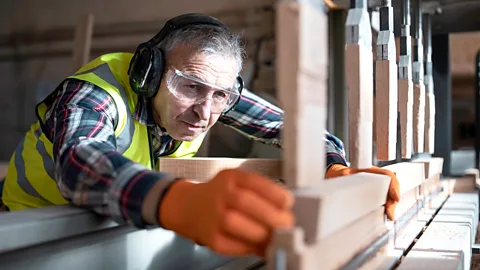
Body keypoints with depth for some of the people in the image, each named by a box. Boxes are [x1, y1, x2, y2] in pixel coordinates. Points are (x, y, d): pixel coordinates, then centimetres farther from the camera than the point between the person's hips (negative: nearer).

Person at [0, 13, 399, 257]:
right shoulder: (97, 92, -31)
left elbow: (288, 126, -14)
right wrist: (183, 203, -69)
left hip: (124, 222, 4)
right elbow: (80, 163, -50)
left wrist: (340, 173, -35)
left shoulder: (213, 89, -16)